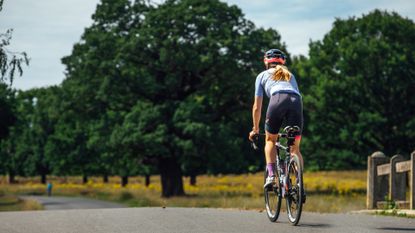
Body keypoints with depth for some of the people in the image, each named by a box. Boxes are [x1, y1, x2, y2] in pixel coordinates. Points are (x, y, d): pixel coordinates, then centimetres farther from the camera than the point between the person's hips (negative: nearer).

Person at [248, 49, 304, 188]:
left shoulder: (262, 75, 29)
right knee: (295, 147, 10)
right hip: (296, 101, 2)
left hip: (278, 99, -2)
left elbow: (257, 107, 28)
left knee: (270, 140, 19)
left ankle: (271, 175, -1)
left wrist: (255, 129, 38)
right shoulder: (290, 75, 39)